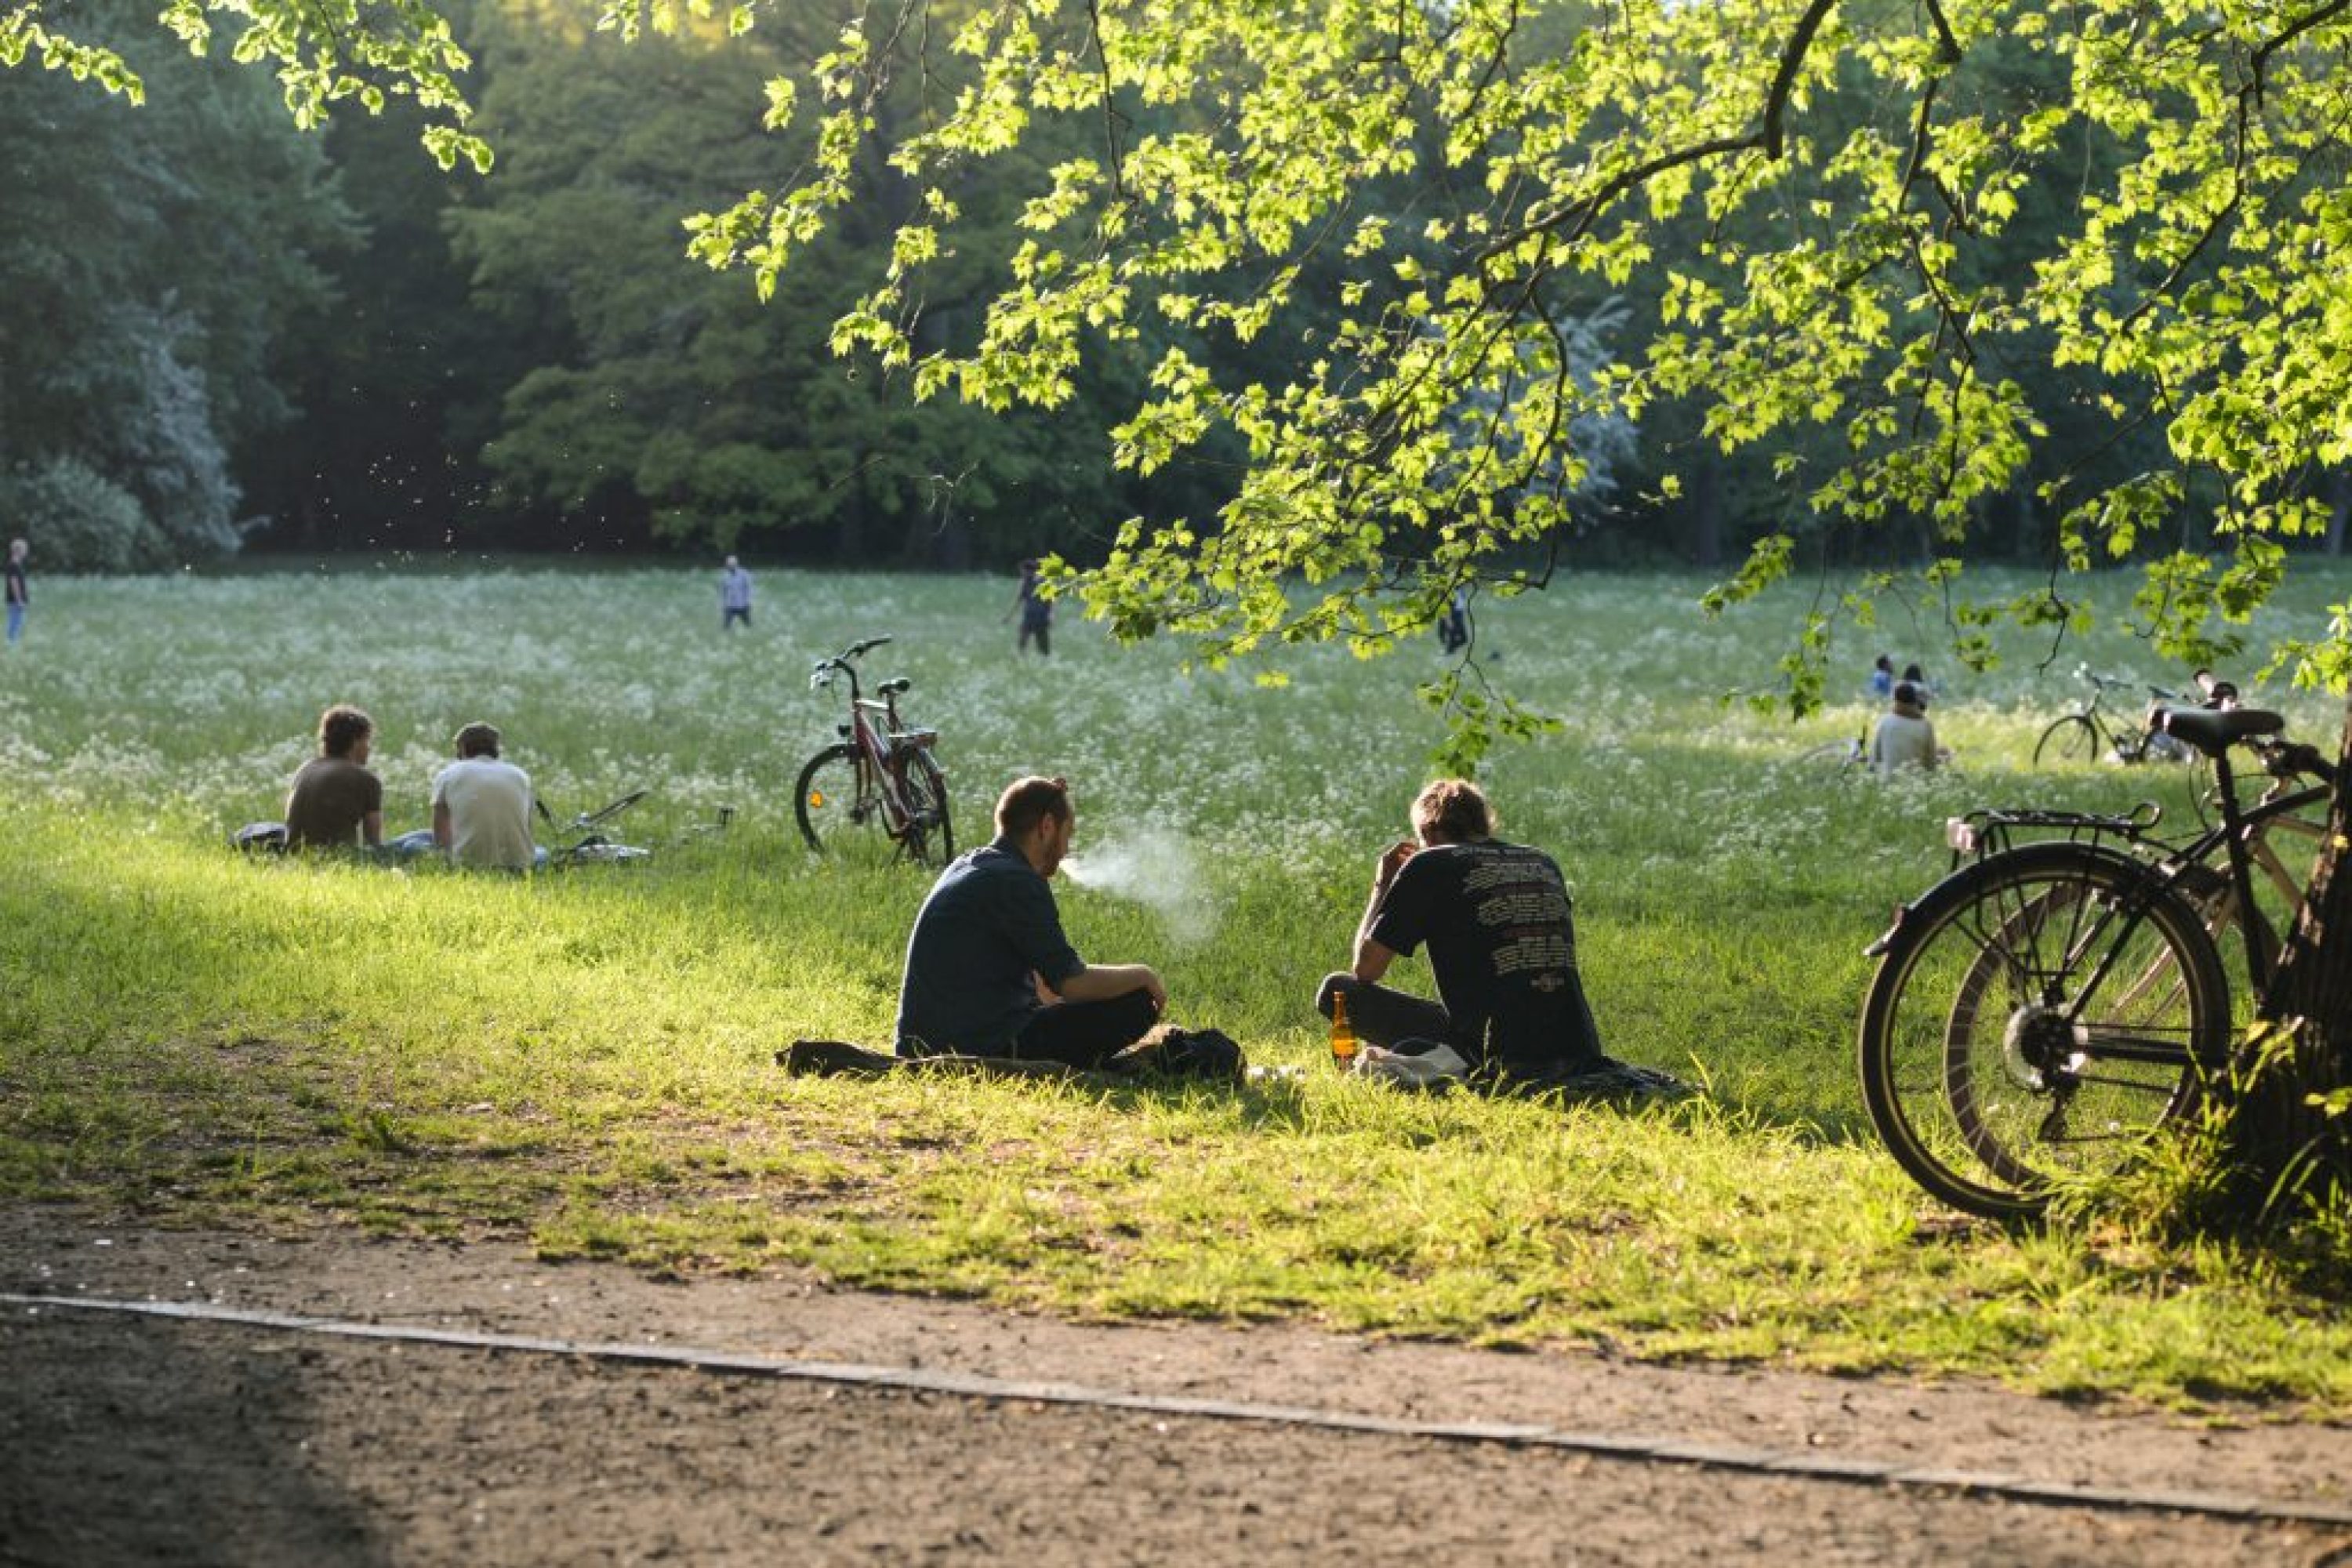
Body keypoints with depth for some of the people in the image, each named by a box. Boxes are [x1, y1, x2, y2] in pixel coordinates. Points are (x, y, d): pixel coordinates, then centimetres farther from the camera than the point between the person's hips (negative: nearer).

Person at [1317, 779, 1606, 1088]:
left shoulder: (1429, 865, 3)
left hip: (1501, 1057, -6)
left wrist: (1382, 884, 22)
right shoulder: (1545, 864, 18)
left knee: (1334, 991, 4)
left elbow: (1366, 969, 7)